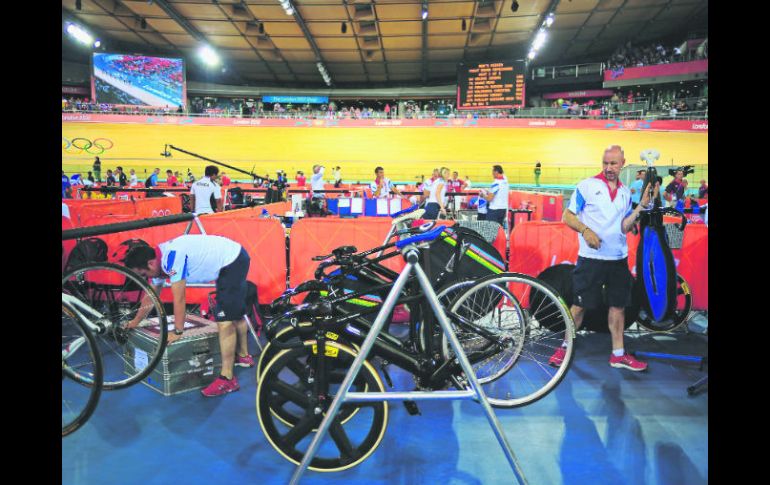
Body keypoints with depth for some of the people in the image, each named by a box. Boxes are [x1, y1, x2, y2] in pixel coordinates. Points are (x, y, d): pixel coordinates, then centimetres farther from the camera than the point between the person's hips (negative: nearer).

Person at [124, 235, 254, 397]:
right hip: (231, 260, 10)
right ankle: (244, 356, 39)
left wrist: (177, 332, -14)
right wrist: (135, 322, 27)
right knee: (234, 313, 22)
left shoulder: (172, 257, -26)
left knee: (225, 319, -14)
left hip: (233, 261, -10)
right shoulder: (159, 260, 4)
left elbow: (179, 299, -22)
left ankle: (227, 379, -12)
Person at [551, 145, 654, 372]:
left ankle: (618, 354, 21)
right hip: (591, 257, -5)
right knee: (581, 304, 1)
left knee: (618, 305, 9)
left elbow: (624, 227, 6)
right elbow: (567, 216, -5)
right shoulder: (587, 185, -3)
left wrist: (641, 205, -4)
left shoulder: (626, 192, 11)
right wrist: (585, 230, -20)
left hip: (618, 258, 5)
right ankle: (565, 347, 17)